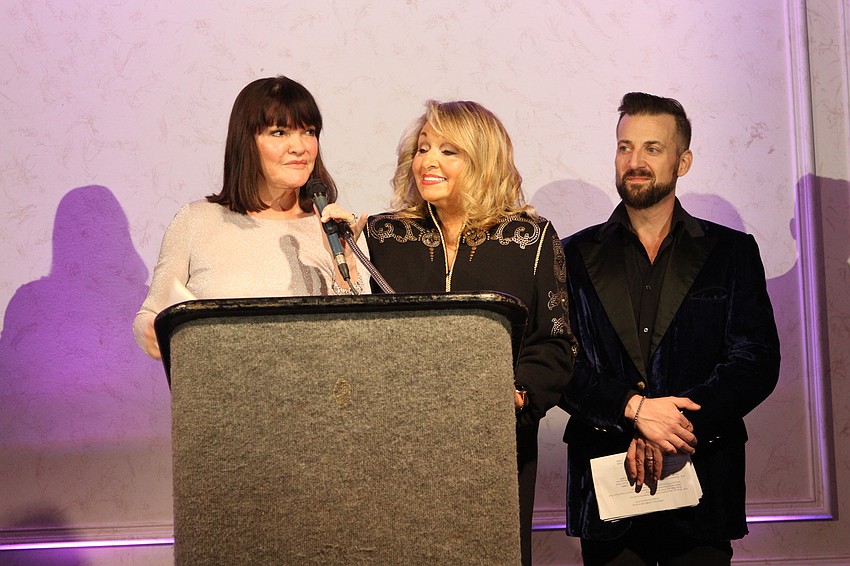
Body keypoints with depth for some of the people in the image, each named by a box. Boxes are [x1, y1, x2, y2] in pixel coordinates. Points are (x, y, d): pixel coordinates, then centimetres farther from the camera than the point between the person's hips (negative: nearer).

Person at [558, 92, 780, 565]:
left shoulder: (732, 251, 7)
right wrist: (634, 407, -18)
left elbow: (757, 361, -3)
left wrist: (678, 419, -16)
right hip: (605, 485, 0)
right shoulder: (577, 255, 8)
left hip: (703, 483, 0)